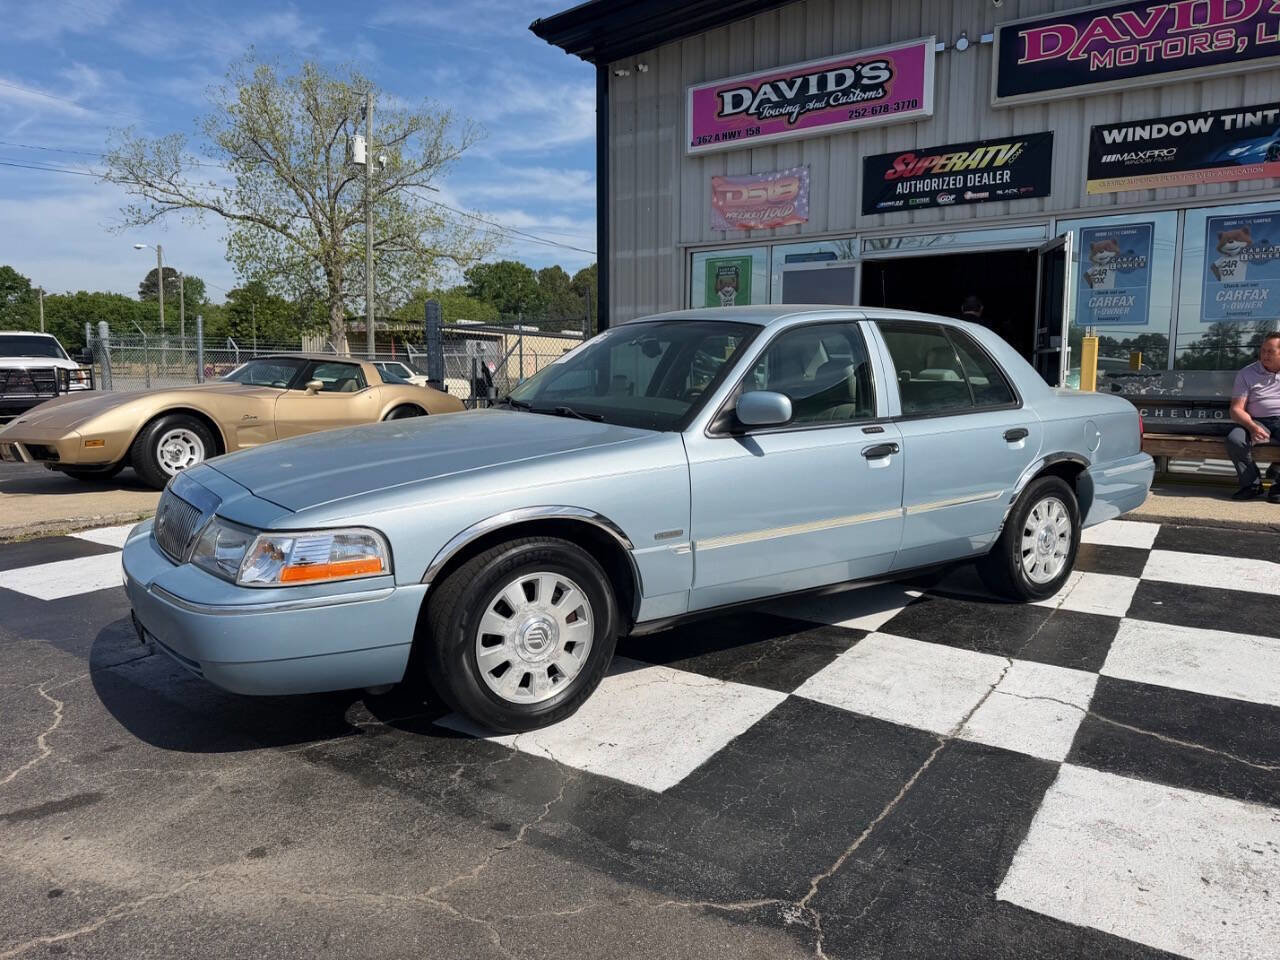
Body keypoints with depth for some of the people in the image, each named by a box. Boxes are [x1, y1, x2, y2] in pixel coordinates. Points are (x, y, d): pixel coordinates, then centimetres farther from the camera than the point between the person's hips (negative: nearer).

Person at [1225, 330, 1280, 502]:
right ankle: (1252, 484, -12)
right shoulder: (1247, 374, 8)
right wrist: (1252, 427, -21)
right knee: (1234, 439, -32)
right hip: (1257, 422, 1)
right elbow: (1236, 409, 0)